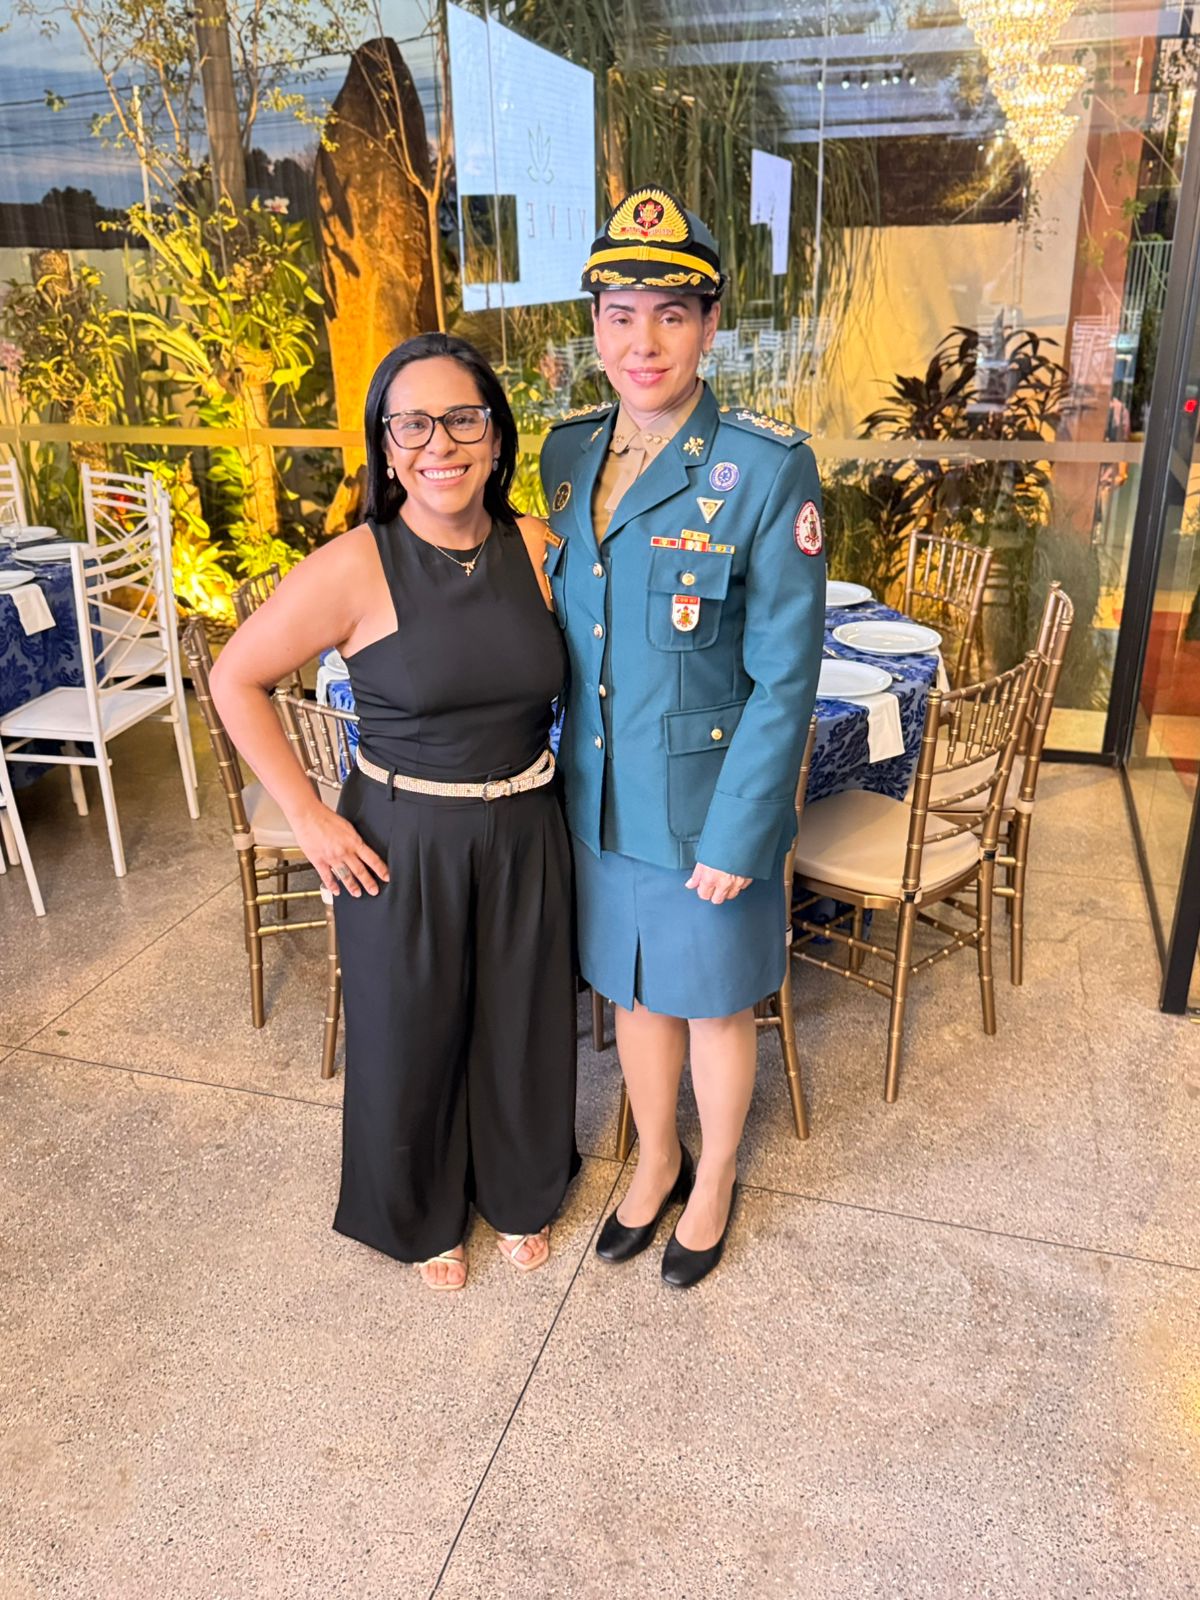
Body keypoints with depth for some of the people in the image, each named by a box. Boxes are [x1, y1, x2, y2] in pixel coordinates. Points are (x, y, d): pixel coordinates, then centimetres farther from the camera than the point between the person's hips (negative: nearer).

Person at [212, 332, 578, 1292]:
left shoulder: (539, 549, -6)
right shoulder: (353, 571, -17)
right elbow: (237, 681, -8)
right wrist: (309, 819, -10)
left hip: (525, 834, 3)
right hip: (404, 843, -3)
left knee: (523, 1023, 18)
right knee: (413, 1033, 15)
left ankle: (522, 1193, 47)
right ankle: (425, 1216, 43)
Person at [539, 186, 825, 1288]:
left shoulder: (767, 469, -18)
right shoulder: (570, 451, 0)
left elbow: (784, 675, -16)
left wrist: (737, 835, -17)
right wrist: (569, 767, 9)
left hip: (710, 806, -5)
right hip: (598, 797, 5)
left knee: (712, 1005, 15)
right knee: (635, 992, 22)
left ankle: (715, 1183, 42)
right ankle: (656, 1163, 47)